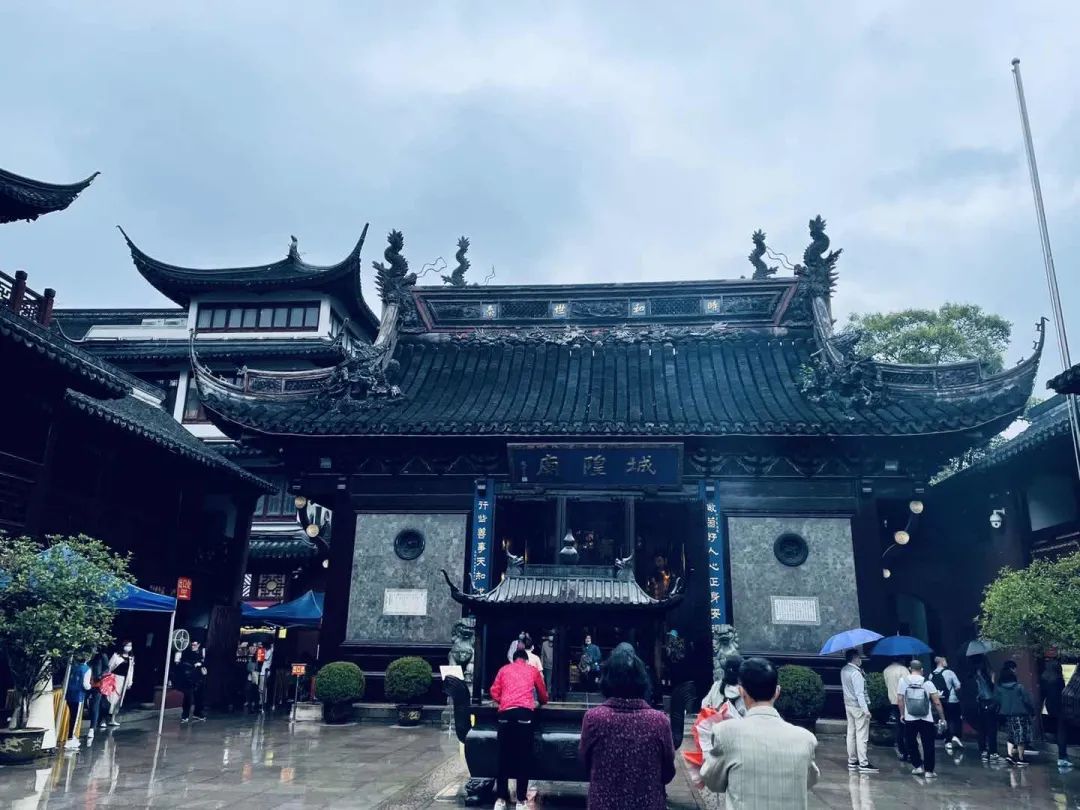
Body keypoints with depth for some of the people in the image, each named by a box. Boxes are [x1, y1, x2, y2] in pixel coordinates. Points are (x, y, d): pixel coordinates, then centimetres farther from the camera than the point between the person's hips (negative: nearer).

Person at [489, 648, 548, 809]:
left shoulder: (504, 669, 21)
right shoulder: (533, 670, 21)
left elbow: (494, 693, 16)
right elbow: (543, 694, 31)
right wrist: (541, 703, 51)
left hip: (506, 713, 1)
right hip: (524, 712, -1)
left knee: (503, 755, 7)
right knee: (524, 756, 4)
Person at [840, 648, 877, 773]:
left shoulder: (844, 670, 7)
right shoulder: (856, 673, -20)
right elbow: (859, 693, -23)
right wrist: (865, 709, -24)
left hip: (848, 705, 9)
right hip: (858, 706, -9)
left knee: (851, 733, 13)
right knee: (861, 735, -4)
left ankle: (852, 762, 20)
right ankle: (863, 763, -2)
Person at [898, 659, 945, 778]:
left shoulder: (903, 681, -2)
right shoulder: (927, 683, -3)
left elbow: (900, 700, -1)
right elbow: (937, 702, -5)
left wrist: (902, 714, 12)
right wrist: (942, 718, 2)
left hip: (910, 719, 0)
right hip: (926, 719, 0)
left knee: (911, 744, 16)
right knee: (928, 745, 7)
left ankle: (918, 766, 14)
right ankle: (928, 770, 7)